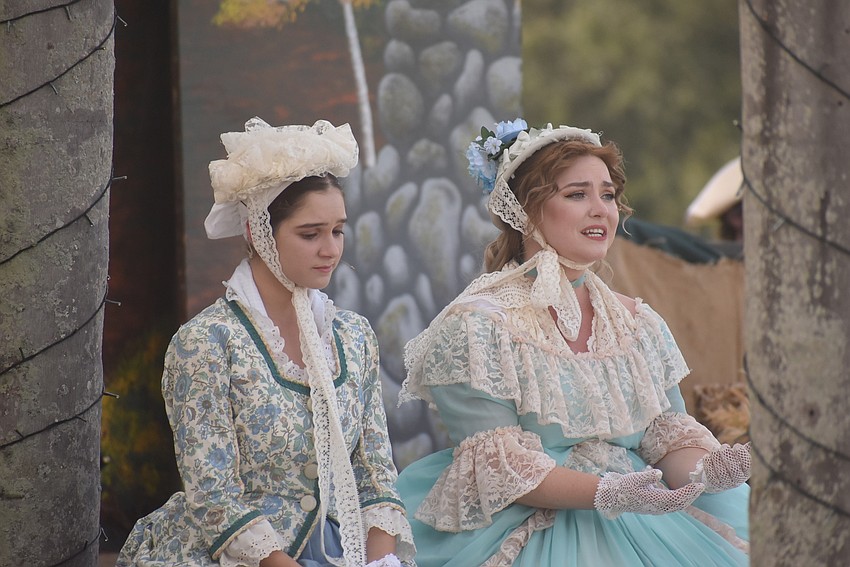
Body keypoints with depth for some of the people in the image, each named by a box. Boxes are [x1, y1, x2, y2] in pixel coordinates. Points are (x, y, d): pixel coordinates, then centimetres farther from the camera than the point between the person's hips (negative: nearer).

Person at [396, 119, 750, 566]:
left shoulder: (638, 323, 16)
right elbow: (495, 465, -12)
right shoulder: (476, 324, -3)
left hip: (644, 522, 6)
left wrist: (700, 470, -13)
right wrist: (604, 493, -25)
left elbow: (668, 434, 11)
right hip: (528, 529, -6)